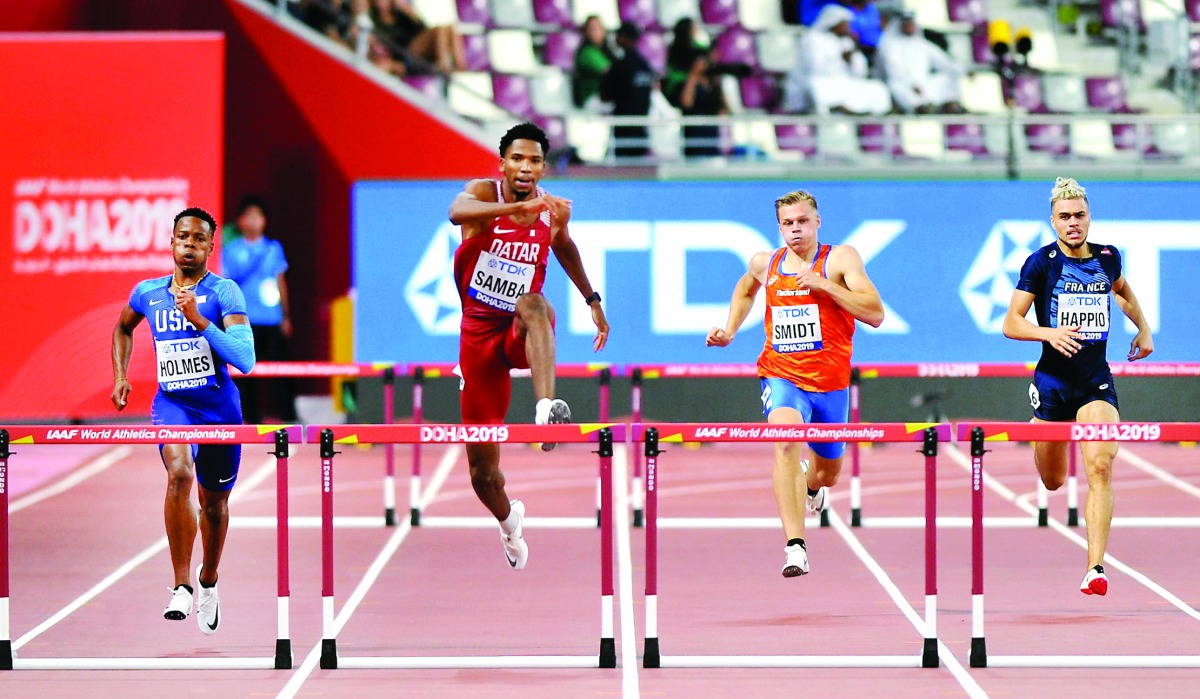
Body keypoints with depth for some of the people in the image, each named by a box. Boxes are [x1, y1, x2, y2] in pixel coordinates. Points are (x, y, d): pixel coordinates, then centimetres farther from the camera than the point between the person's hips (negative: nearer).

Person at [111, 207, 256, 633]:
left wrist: (198, 319, -26)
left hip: (219, 406, 0)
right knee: (180, 473, -29)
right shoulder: (148, 293, 4)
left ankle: (208, 582, 42)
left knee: (215, 501, 14)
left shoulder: (224, 292, -8)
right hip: (171, 403, 0)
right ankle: (181, 586, -29)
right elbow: (123, 328, 27)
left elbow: (245, 360, -19)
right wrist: (120, 375, 14)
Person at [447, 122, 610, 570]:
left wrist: (593, 301, 26)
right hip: (479, 332, 0)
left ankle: (547, 408, -57)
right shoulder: (484, 194, -12)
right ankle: (508, 520, 37)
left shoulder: (554, 210, -2)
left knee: (533, 303, -39)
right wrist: (515, 209, -53)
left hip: (521, 333, 1)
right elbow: (457, 212, -38)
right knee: (482, 468, 3)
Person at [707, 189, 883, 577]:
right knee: (786, 442, -31)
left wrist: (823, 284, -22)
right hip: (782, 375, 0)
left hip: (830, 381, 0)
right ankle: (795, 547, -39)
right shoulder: (765, 264, 5)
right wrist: (729, 331, 17)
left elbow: (875, 314, -16)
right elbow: (746, 288, 31)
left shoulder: (840, 258, -5)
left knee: (827, 473, 18)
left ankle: (811, 483, 59)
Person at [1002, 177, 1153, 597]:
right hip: (1053, 380, -1)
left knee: (1100, 468, -19)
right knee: (1052, 482, 12)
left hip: (1097, 380, 1)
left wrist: (1143, 328, 17)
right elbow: (1011, 324, -9)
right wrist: (1049, 333, -26)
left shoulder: (1108, 258, 4)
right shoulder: (1041, 262, -7)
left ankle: (1095, 569, -22)